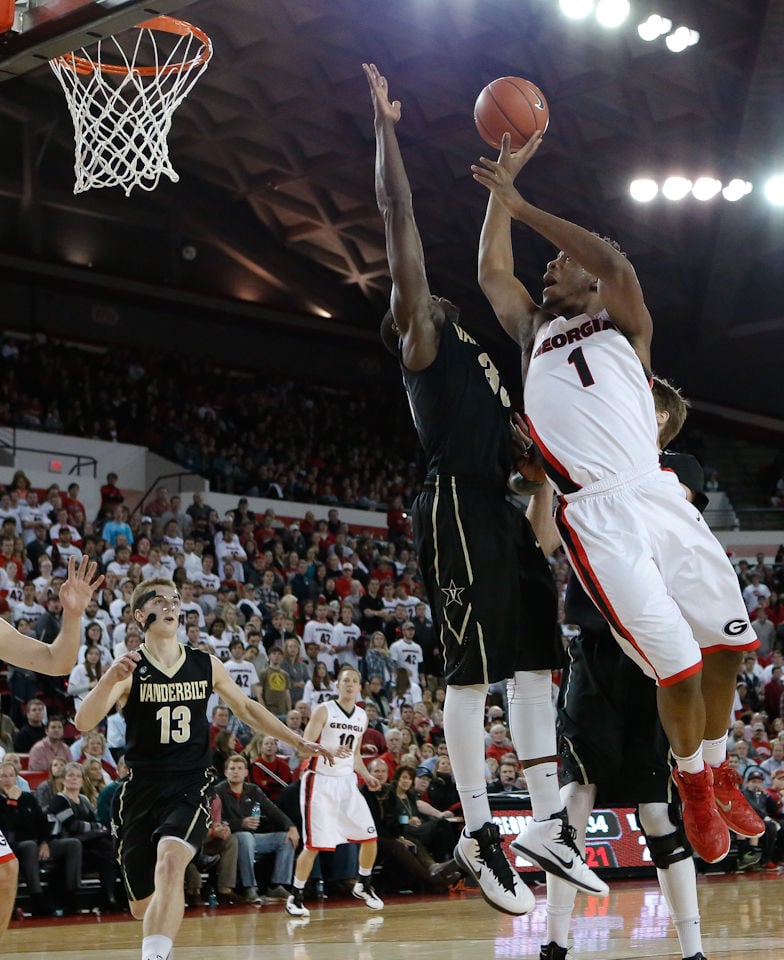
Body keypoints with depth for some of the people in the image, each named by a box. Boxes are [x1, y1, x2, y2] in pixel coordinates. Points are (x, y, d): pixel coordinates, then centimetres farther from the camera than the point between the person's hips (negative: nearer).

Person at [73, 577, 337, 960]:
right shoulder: (129, 669, -5)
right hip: (142, 789, 0)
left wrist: (298, 741, 17)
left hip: (190, 787, 0)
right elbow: (83, 722, -18)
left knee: (170, 862, -31)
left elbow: (246, 708, 20)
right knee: (143, 906, 8)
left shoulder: (206, 666, 4)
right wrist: (110, 678, -35)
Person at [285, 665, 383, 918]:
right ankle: (295, 897, 4)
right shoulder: (324, 711, -8)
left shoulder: (362, 716, 11)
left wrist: (366, 775, 6)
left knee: (370, 837, 4)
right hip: (320, 782, -6)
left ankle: (363, 886, 26)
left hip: (347, 781, 6)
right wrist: (330, 751, -31)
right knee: (314, 844, -9)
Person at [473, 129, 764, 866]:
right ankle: (693, 787, 13)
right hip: (596, 517, 0)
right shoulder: (534, 333, 22)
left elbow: (615, 262, -7)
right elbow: (491, 271, 14)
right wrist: (500, 189, 14)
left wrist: (519, 203, -4)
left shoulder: (623, 323, 12)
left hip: (660, 496, 0)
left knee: (725, 643, 2)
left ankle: (717, 771, 25)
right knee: (678, 663, -10)